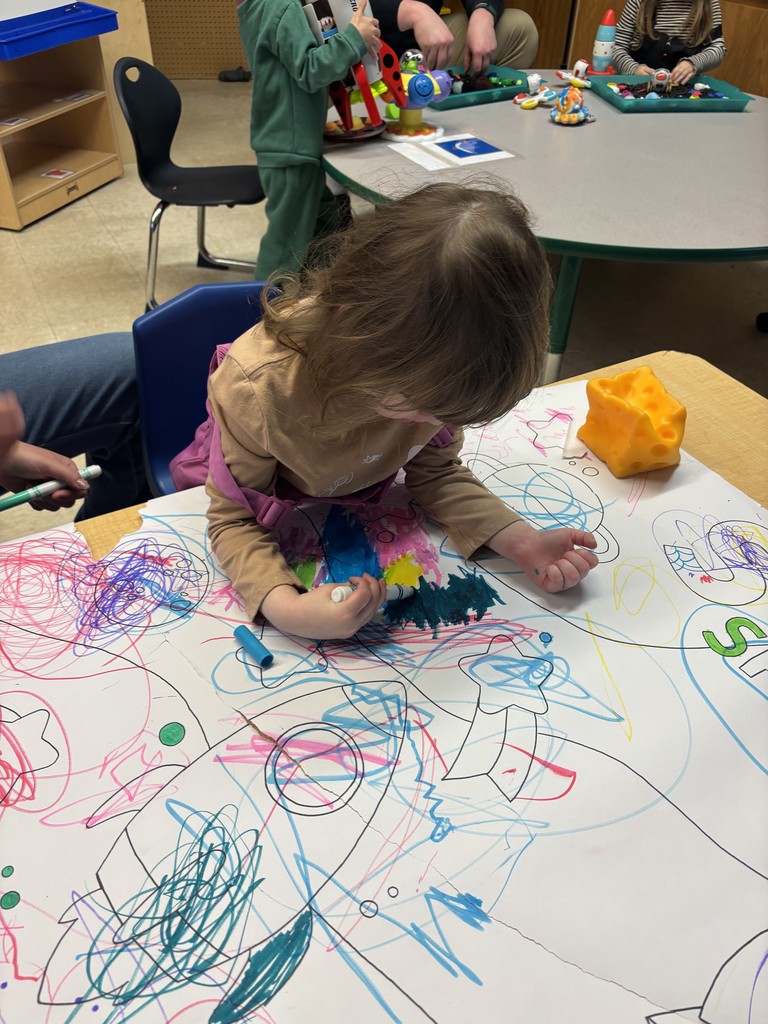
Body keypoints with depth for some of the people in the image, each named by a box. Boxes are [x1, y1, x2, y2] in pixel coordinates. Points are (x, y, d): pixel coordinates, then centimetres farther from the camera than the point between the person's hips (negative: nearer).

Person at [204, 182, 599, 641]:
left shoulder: (424, 374, -27)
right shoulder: (258, 392, -40)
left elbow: (435, 471, -13)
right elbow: (234, 520, -28)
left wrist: (521, 541, -27)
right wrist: (286, 608, -47)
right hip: (272, 530, -4)